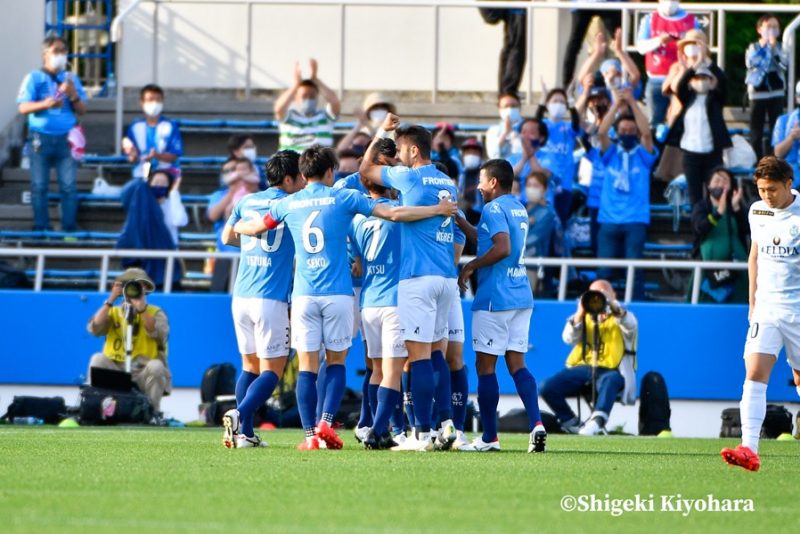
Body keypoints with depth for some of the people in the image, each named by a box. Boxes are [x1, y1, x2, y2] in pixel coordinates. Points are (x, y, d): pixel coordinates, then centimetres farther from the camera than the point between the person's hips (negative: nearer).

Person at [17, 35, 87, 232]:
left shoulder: (72, 79, 15)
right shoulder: (34, 78, 5)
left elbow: (82, 110, 13)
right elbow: (23, 107, -3)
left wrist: (73, 96, -8)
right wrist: (46, 104, -20)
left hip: (66, 139, 2)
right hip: (41, 138, -2)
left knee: (69, 185, -6)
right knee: (39, 186, -3)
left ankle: (69, 228, -1)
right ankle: (41, 228, 2)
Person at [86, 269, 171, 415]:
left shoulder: (155, 313, 3)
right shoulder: (113, 312, 9)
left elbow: (158, 333, -19)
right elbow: (94, 329, -10)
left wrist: (141, 307, -23)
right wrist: (111, 300, -11)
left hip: (144, 372, -1)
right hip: (116, 370, 1)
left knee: (156, 366, -33)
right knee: (98, 359, -26)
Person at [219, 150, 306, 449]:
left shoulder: (247, 202, 13)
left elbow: (227, 237, 26)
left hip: (241, 297, 5)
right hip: (271, 299, -5)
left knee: (250, 365, 14)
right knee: (273, 370, -2)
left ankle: (245, 433, 5)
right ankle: (240, 415, -24)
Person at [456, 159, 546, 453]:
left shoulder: (494, 208, -11)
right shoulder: (519, 209, 17)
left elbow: (502, 248, -23)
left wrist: (471, 266, -11)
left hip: (494, 297, -8)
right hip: (521, 296, 8)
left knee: (486, 365, 0)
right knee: (517, 364, 5)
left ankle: (489, 437, 2)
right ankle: (536, 423, -13)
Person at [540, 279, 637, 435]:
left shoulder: (621, 317, 12)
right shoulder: (585, 317, 20)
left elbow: (631, 326, -15)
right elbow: (569, 338, 2)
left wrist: (612, 306, -31)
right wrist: (580, 314, -14)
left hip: (610, 370, -4)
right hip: (583, 367, 4)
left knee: (609, 380, -41)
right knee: (548, 388, -15)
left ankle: (597, 420, -57)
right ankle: (571, 423, 2)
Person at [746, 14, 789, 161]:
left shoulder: (780, 47, 3)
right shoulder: (753, 48, 2)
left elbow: (785, 64, -13)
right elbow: (750, 63, -16)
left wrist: (774, 47, -16)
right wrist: (762, 46, -14)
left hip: (776, 93, 0)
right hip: (757, 93, 0)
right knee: (756, 131, 3)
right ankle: (756, 161, 10)